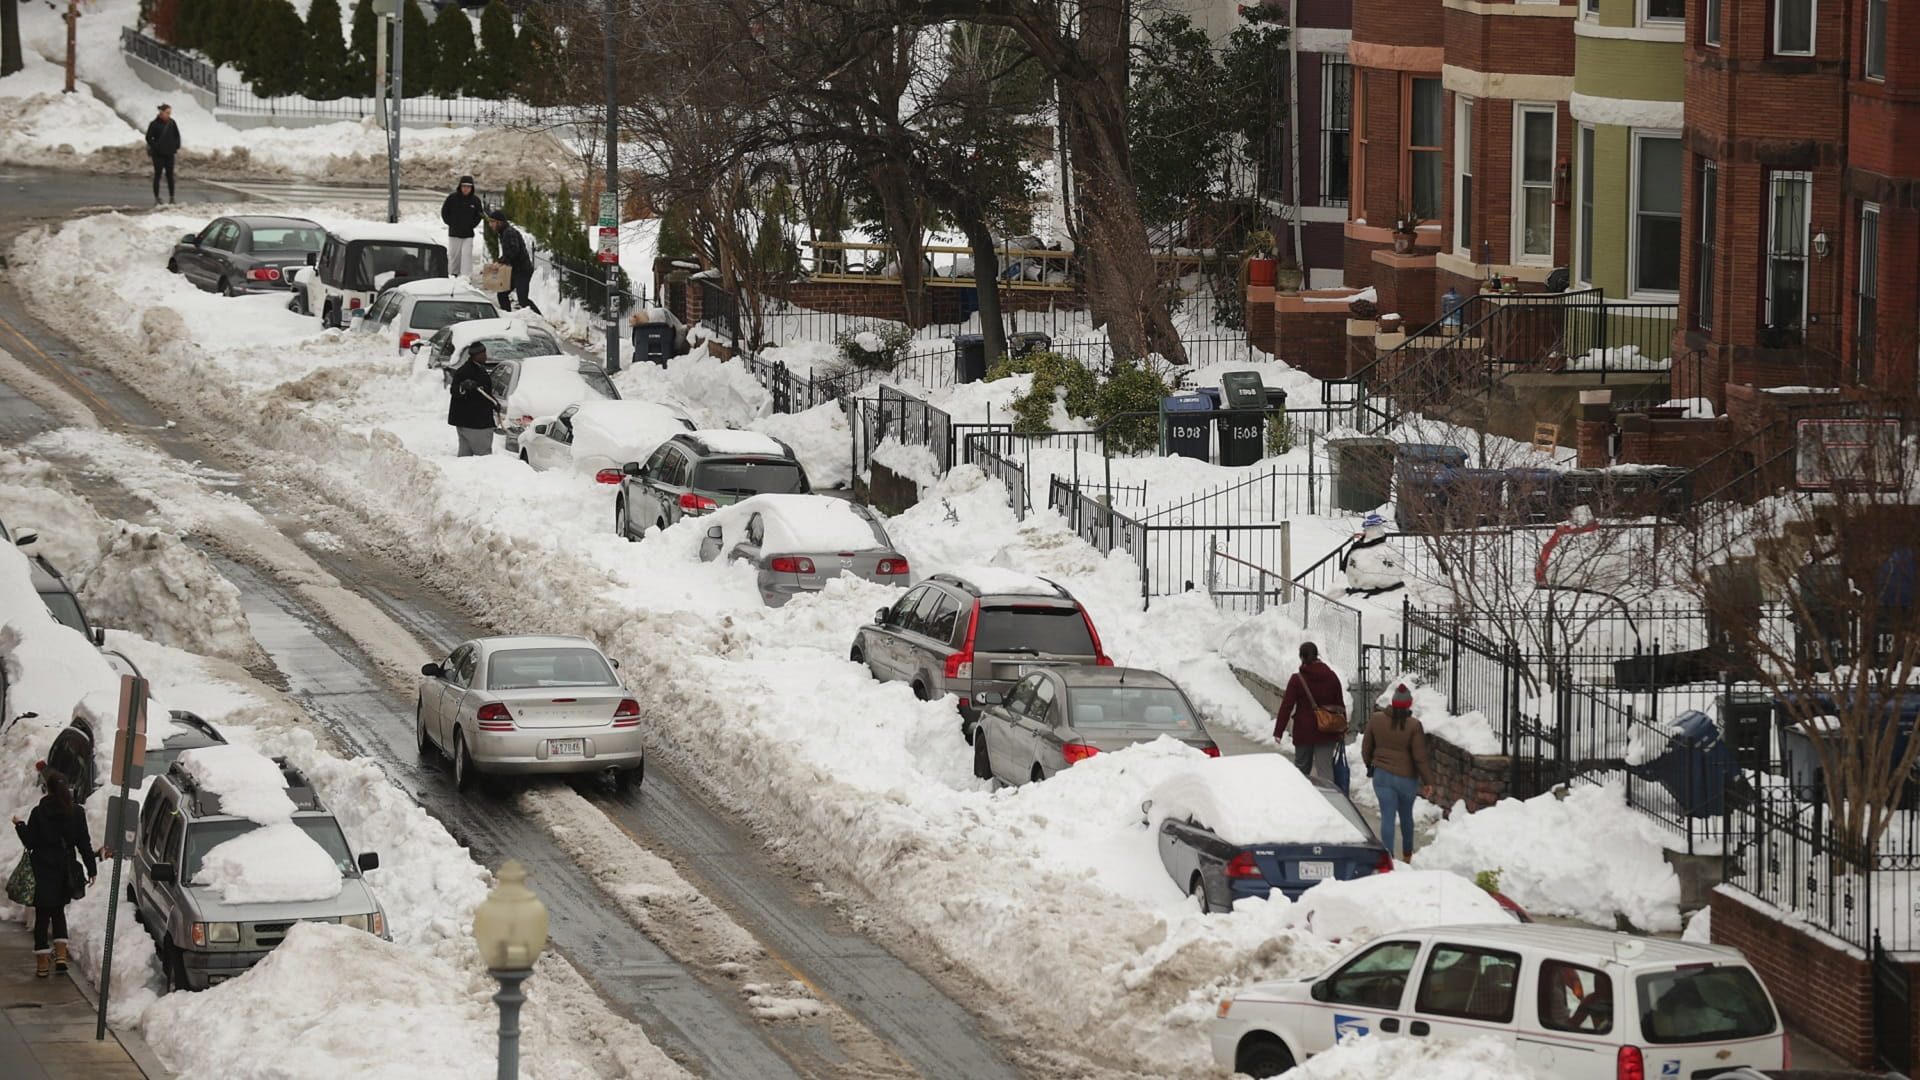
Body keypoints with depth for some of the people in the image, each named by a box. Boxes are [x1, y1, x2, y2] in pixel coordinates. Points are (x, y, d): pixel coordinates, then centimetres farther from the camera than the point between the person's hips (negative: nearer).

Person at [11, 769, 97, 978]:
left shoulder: (39, 813, -12)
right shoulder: (76, 813, -4)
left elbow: (30, 842, -6)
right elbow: (84, 843, -2)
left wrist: (19, 826, 11)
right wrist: (91, 868, 6)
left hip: (44, 870, -3)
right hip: (65, 871, 3)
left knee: (43, 915, 4)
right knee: (58, 912, 19)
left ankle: (42, 964, 3)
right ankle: (61, 955, 4)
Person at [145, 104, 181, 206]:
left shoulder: (171, 123, 3)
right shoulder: (155, 124, -9)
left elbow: (177, 135, 14)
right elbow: (148, 138, -4)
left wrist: (177, 147, 5)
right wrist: (155, 148, -11)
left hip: (169, 154, 3)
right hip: (158, 155, -3)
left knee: (170, 176, 5)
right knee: (157, 175, 1)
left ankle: (171, 197, 11)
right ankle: (156, 198, 5)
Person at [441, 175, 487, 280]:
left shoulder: (475, 200, -2)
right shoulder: (452, 198, -6)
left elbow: (479, 215, 10)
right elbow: (444, 212, 5)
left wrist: (472, 225, 1)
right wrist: (450, 223, 0)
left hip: (468, 234, 0)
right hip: (454, 233, 0)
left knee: (467, 255, -8)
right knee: (453, 254, 10)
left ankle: (466, 276, -8)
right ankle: (452, 273, 26)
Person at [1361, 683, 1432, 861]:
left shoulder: (1376, 720, -5)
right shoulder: (1414, 725, -14)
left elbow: (1366, 748, 7)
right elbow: (1420, 757, -12)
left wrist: (1369, 766, 25)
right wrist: (1427, 781, -2)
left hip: (1382, 775, 1)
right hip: (1407, 778, -1)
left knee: (1388, 816, 0)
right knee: (1406, 816, 19)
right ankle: (1407, 854, 36)